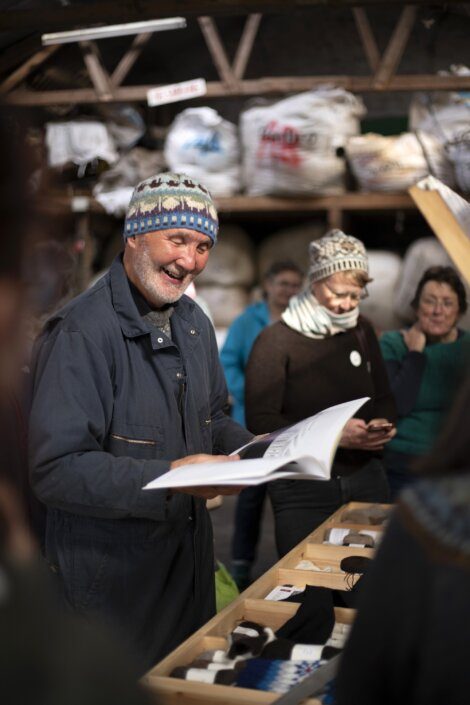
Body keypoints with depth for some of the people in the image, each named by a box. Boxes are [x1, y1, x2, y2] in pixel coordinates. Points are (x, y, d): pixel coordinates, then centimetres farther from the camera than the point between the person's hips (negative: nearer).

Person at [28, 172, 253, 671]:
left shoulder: (195, 324, 8)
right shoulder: (82, 332, -22)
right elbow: (55, 470, -26)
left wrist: (250, 448, -2)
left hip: (191, 561, 8)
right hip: (111, 580, -8)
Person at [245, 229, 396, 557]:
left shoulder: (363, 332, 8)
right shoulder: (276, 341, -9)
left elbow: (384, 397, 17)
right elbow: (259, 421, -14)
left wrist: (383, 424, -7)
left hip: (366, 479, 5)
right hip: (302, 489, -4)